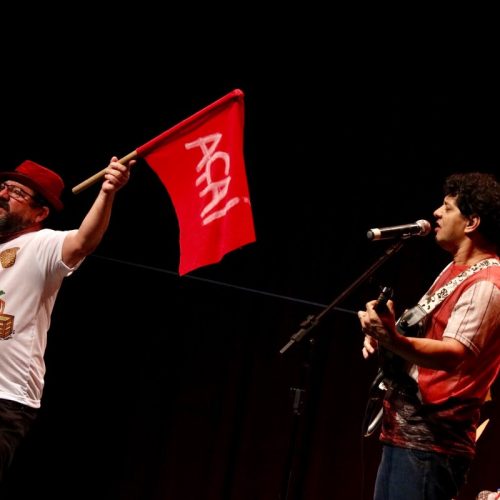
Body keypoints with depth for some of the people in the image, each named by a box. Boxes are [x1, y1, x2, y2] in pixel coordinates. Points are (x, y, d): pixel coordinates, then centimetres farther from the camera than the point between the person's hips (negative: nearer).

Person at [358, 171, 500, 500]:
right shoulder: (455, 270, 17)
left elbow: (453, 354, -29)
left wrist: (395, 341, -45)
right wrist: (383, 334, 7)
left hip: (430, 442, -10)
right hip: (402, 431, 10)